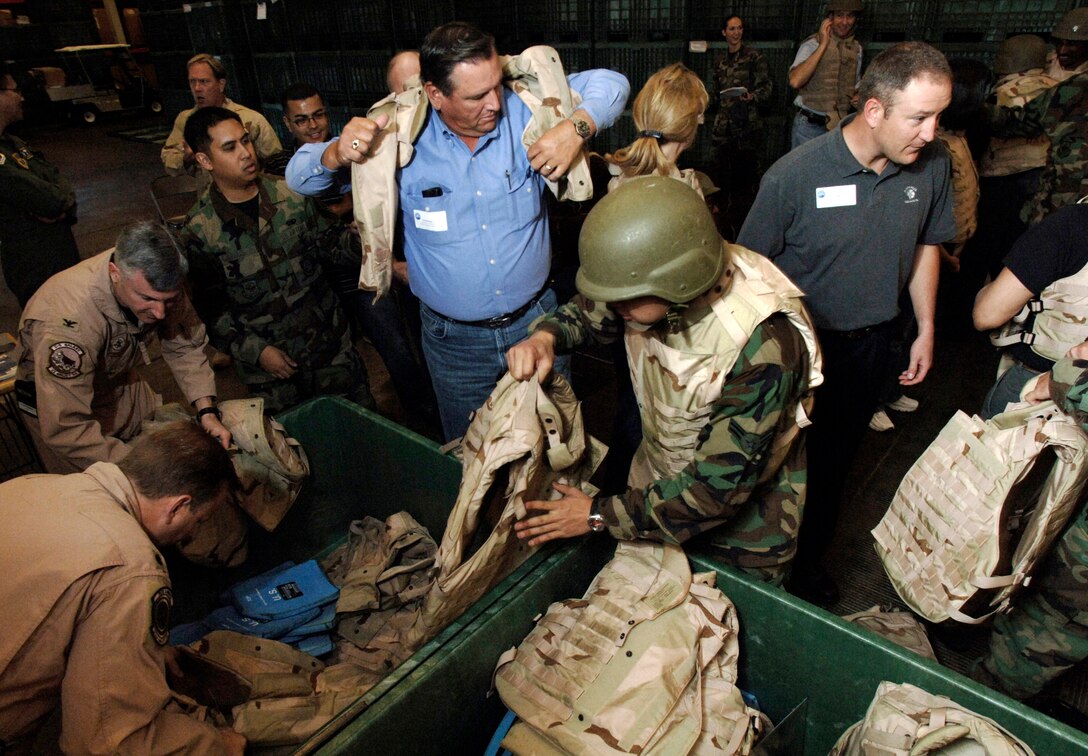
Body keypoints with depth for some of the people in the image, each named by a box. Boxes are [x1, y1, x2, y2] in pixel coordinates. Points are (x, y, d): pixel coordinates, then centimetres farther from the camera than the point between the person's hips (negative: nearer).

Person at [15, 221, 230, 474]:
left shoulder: (158, 284, -26)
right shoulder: (69, 321, -41)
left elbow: (185, 347, -13)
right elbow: (65, 427, -39)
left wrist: (207, 412, -24)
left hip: (119, 381, 5)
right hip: (54, 397, -5)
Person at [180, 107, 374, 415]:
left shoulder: (290, 194, -2)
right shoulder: (198, 231, -9)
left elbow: (328, 240, 4)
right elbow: (210, 307, -6)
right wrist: (255, 351, -13)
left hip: (331, 345, 2)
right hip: (269, 363, -2)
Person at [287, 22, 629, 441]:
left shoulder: (522, 109, -10)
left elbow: (609, 82, -3)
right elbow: (300, 176, -6)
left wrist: (577, 127, -24)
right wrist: (338, 153, -30)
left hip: (536, 322, 1)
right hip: (455, 341, -1)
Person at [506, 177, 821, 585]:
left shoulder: (762, 347, -39)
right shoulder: (658, 293, -22)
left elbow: (720, 485, -33)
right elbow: (588, 310, 0)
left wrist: (600, 515, -28)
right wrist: (546, 335, -23)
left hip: (745, 521, -5)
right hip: (657, 485, 5)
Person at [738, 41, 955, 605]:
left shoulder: (932, 165, -8)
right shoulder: (795, 174, -22)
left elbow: (926, 246, 8)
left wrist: (926, 330, 10)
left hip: (870, 346, 5)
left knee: (835, 459, 20)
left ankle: (809, 557, 43)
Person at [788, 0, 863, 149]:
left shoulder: (856, 48, 10)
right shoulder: (813, 44, -8)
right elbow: (795, 81, -25)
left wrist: (859, 96, 1)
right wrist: (823, 45, -21)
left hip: (840, 125, 5)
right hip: (810, 125, -5)